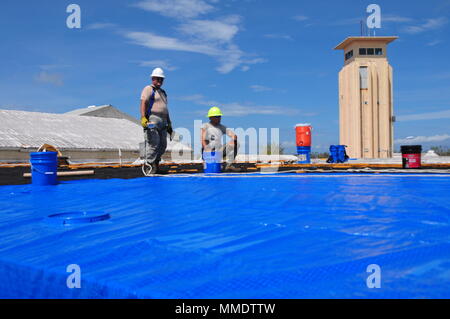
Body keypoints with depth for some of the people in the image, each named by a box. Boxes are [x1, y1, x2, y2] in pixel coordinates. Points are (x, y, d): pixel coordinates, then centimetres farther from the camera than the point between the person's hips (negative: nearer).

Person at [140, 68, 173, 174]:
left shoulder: (163, 92, 27)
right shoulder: (148, 89, 2)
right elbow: (143, 103, -12)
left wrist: (169, 123, 25)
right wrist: (143, 117, -27)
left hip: (162, 122, 8)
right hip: (152, 120, -8)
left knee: (163, 145, 5)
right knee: (153, 143, -14)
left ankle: (155, 163, 15)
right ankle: (149, 165, -9)